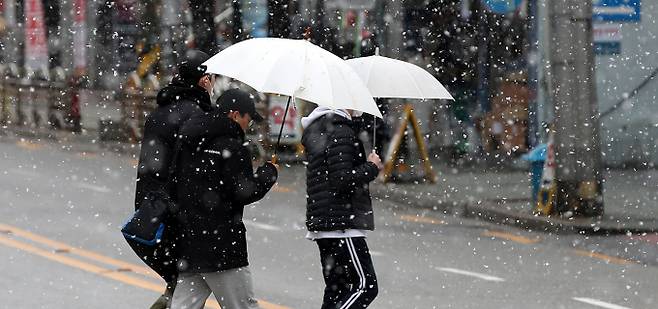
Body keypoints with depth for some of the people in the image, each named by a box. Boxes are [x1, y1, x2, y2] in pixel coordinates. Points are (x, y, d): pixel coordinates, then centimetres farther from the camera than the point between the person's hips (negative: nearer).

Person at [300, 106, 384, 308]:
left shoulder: (316, 131, 15)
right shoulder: (341, 132, -15)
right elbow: (342, 181, -20)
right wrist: (371, 168, -7)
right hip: (342, 223, -10)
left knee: (336, 289, 13)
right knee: (366, 286, -8)